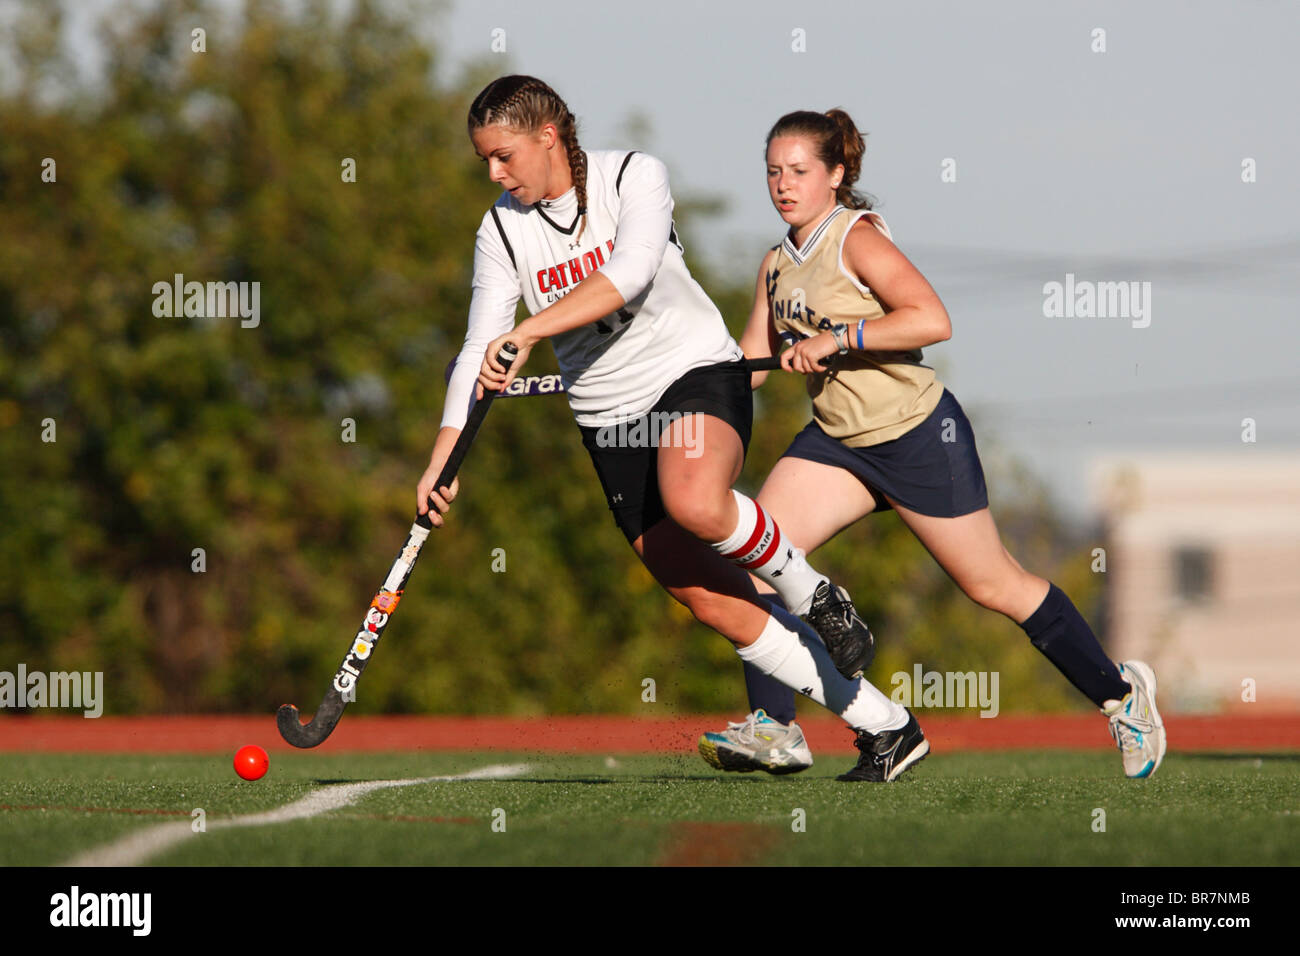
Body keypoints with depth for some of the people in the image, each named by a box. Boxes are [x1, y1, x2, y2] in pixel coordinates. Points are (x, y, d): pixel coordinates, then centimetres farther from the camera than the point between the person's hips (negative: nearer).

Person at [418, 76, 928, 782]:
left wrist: (526, 333, -37)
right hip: (609, 420, 4)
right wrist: (443, 456, -15)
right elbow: (480, 350, -3)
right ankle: (887, 727, 2)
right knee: (715, 605, -5)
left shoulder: (634, 175, -9)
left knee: (695, 502, -38)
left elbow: (628, 275, -27)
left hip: (696, 373, -4)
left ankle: (803, 586, -7)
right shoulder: (502, 231, 2)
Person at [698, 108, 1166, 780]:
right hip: (837, 440, 7)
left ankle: (1119, 693, 21)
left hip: (920, 437, -7)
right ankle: (771, 725, -9)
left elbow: (932, 320, -29)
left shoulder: (857, 239, -17)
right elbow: (748, 363, 15)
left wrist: (837, 337, -29)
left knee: (993, 586, 2)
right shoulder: (777, 266, 7)